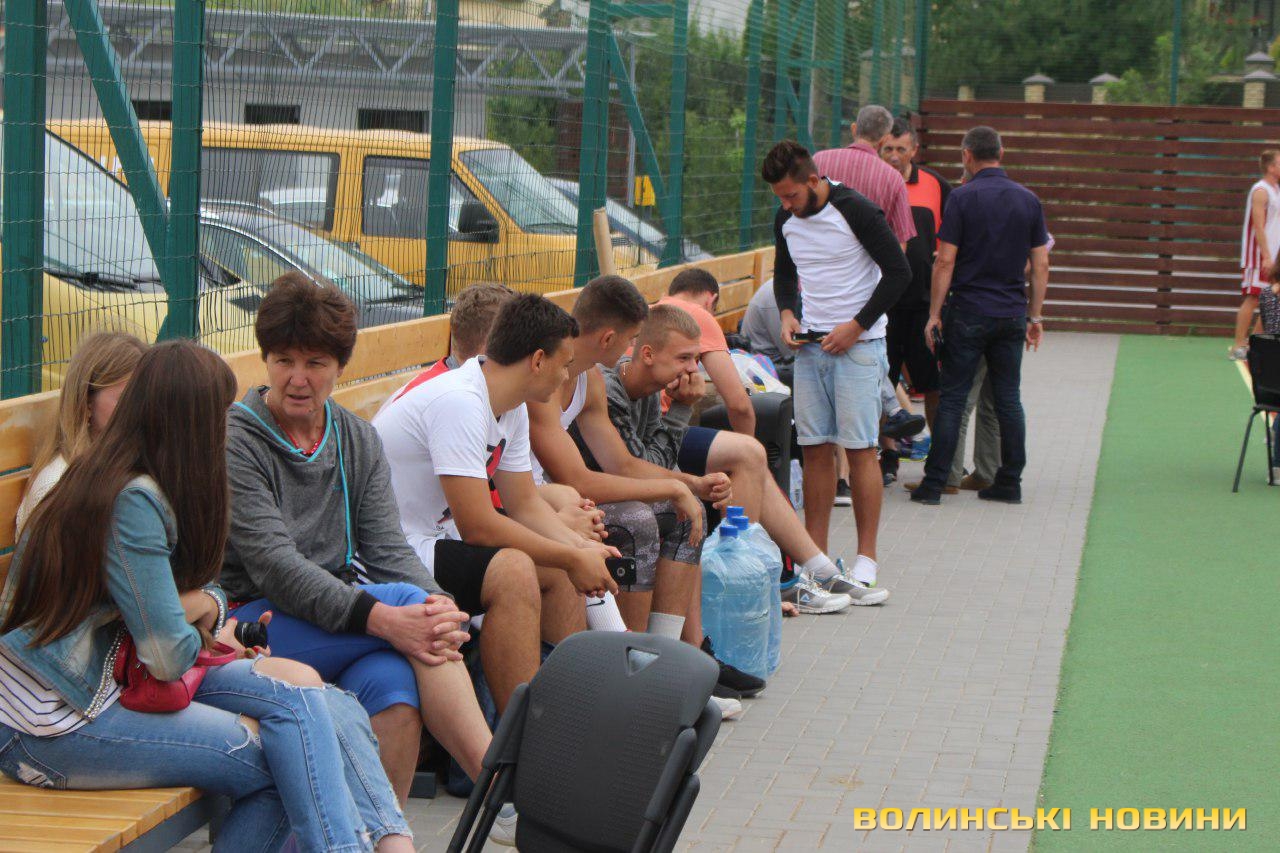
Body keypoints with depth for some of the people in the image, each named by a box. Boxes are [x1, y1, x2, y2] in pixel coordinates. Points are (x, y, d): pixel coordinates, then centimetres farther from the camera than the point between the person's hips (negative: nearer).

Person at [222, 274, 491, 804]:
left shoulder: (358, 442, 15)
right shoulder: (233, 442, -5)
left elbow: (388, 550, 6)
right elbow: (273, 566, -17)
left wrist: (436, 605, -18)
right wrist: (379, 617, -29)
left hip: (345, 621, 5)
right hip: (254, 628, -5)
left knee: (395, 688, -32)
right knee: (407, 599, -27)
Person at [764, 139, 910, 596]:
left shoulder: (855, 211, -13)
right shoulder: (785, 220, 6)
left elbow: (898, 272, -10)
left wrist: (856, 326, -13)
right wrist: (787, 313, 3)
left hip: (857, 343, -6)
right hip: (811, 344, 6)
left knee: (859, 449, -6)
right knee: (815, 449, 3)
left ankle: (866, 558, 0)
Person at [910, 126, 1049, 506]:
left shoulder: (963, 197, -7)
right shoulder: (1028, 200, 6)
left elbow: (945, 261, -9)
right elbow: (1041, 264, 7)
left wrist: (934, 313, -3)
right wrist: (1035, 316, 14)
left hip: (969, 314, -4)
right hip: (1012, 314, 4)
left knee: (952, 397, 0)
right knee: (1008, 399, 9)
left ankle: (934, 483, -1)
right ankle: (1010, 482, 11)